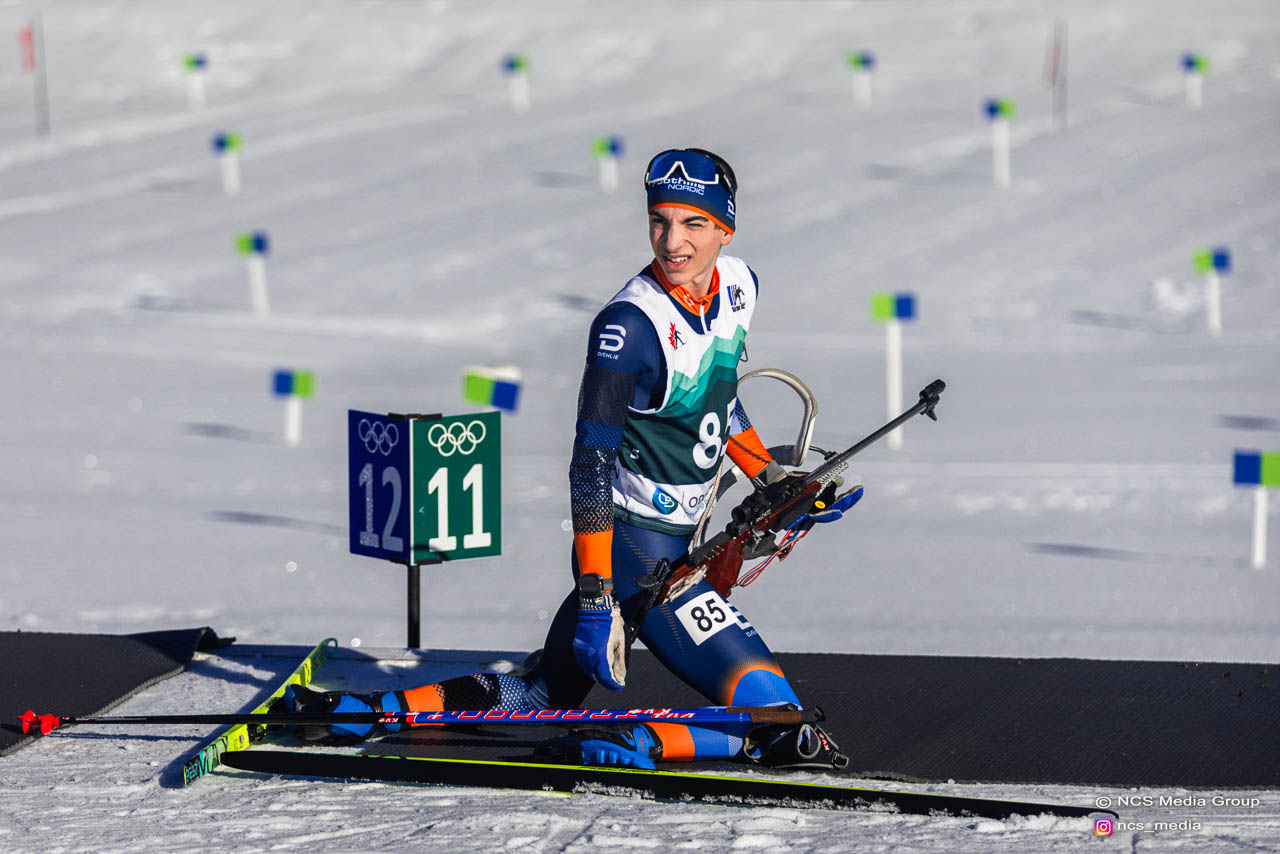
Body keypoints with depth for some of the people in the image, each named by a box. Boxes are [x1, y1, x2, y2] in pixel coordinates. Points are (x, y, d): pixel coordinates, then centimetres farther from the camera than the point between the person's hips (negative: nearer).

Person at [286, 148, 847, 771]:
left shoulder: (739, 285, 3)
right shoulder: (629, 324, -21)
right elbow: (590, 466, -21)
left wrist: (770, 479, 27)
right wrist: (596, 598, -25)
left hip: (674, 542, 9)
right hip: (633, 551, -9)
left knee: (543, 694, 15)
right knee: (770, 713, -15)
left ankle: (367, 711, 12)